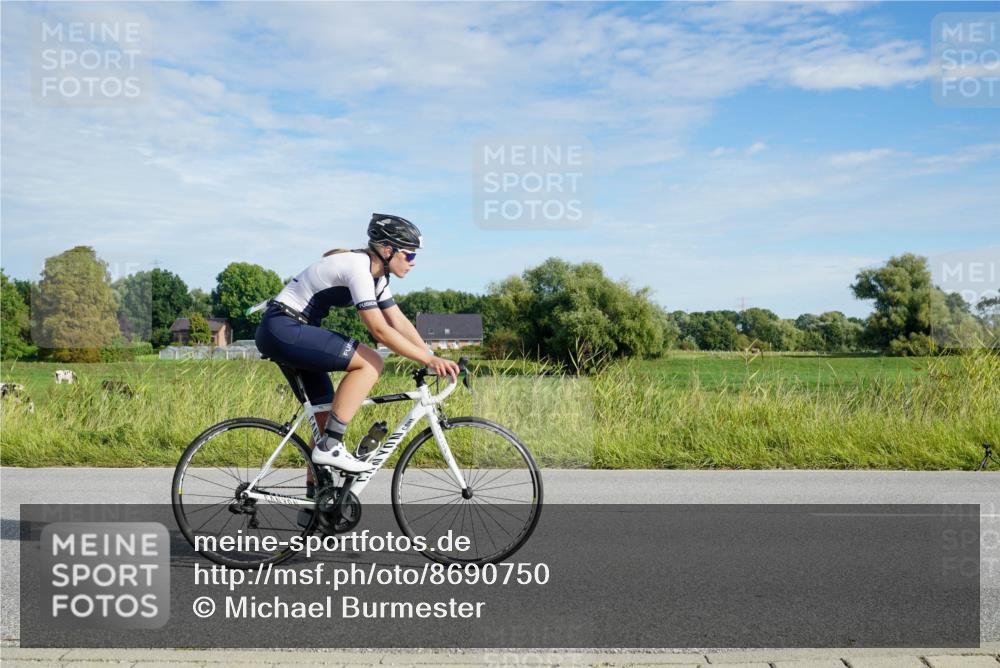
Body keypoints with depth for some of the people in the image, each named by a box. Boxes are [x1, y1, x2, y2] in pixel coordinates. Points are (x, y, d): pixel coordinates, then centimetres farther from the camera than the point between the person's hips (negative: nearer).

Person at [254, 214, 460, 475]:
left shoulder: (375, 274, 10)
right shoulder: (358, 267, -20)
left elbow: (399, 322, 8)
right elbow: (380, 331, -25)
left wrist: (433, 359, -1)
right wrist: (429, 359, -23)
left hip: (289, 332, 10)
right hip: (282, 329, -10)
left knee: (325, 416, 10)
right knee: (371, 363, -18)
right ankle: (330, 446, -15)